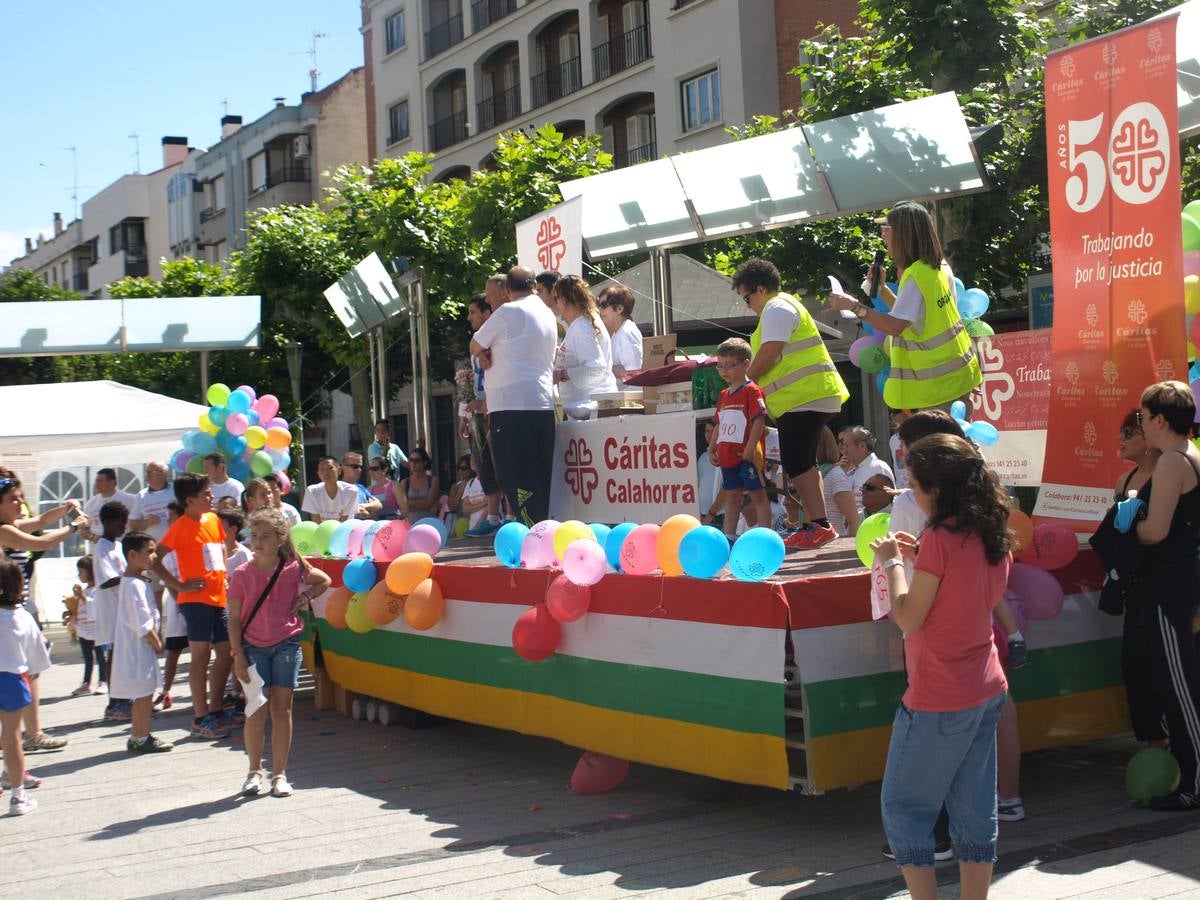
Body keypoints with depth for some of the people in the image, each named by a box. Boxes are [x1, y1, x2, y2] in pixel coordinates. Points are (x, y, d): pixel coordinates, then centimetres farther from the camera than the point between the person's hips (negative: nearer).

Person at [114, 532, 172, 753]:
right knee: (144, 694, -2)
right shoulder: (134, 585, -20)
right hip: (139, 648, -10)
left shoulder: (137, 581, 13)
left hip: (141, 647, 10)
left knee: (143, 694, 15)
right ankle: (141, 739, 5)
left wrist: (156, 640, 14)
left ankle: (138, 737, 22)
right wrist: (157, 643, -11)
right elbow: (143, 624, -22)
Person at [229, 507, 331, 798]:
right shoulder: (242, 574, -4)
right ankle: (255, 771, 15)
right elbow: (234, 618, -2)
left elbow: (324, 580, 17)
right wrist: (238, 655, -8)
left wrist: (304, 598, 1)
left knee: (282, 708, 2)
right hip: (254, 647, -1)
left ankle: (279, 774, 9)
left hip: (286, 644, 1)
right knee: (257, 710, -2)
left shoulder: (293, 568, -1)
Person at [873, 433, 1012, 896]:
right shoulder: (995, 536, 6)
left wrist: (892, 563, -4)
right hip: (986, 691, 8)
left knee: (903, 808, 4)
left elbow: (909, 618, -15)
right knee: (975, 811, 12)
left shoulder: (940, 538, -19)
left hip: (938, 700, -8)